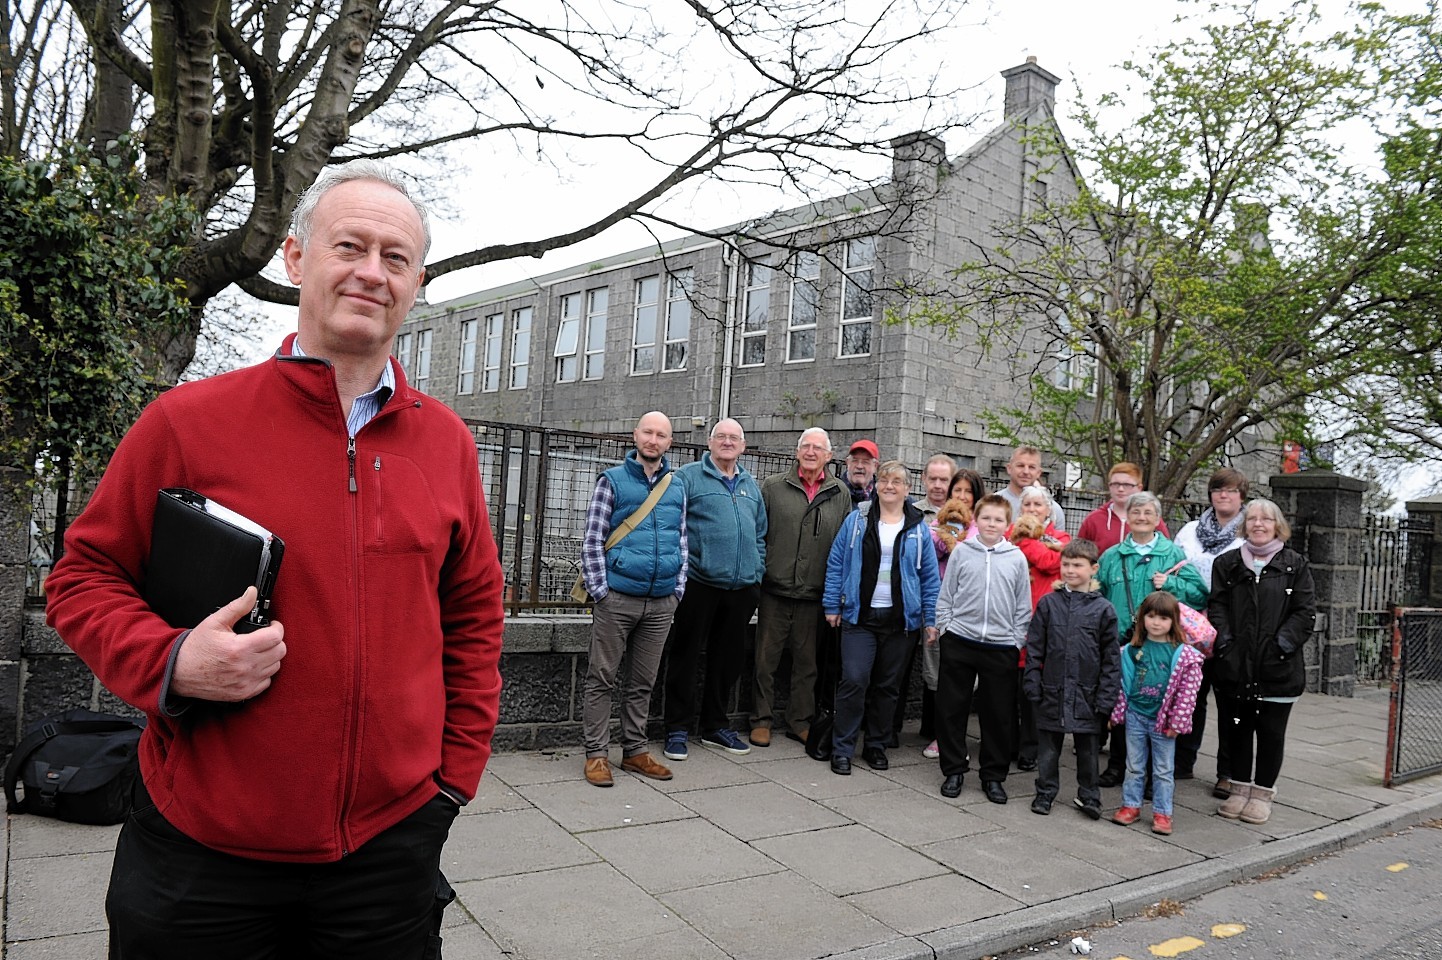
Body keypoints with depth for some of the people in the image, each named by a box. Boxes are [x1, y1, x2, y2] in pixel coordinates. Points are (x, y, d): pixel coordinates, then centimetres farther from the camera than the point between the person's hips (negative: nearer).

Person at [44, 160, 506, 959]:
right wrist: (169, 663, -17)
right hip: (199, 846, -2)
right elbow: (84, 575, 1)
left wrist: (457, 769, 6)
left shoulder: (446, 441, 2)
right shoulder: (189, 421, -7)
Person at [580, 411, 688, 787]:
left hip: (661, 603, 4)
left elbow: (682, 542, 15)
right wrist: (601, 589, -10)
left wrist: (678, 589, 5)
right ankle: (597, 753, 12)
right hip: (617, 598, -4)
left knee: (643, 682, 13)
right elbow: (592, 540, -4)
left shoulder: (678, 487, 12)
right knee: (602, 678, 2)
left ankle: (634, 750, 24)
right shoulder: (612, 481, -1)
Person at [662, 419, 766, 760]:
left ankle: (715, 726, 27)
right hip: (698, 583, -5)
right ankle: (677, 729, 13)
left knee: (728, 657, 13)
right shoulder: (688, 477, -2)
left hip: (741, 587, 6)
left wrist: (757, 573, 11)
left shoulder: (751, 486, 16)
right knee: (684, 656, 2)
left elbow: (760, 534, 20)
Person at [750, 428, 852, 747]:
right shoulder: (773, 486, 2)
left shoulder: (840, 494, 7)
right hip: (775, 589, -1)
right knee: (766, 658, 5)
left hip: (815, 594, 2)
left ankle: (800, 721, 24)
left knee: (807, 661, 11)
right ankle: (761, 720, 17)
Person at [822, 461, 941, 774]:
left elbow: (930, 576, 6)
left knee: (888, 686, 10)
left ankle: (877, 746, 25)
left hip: (901, 619, 2)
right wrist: (832, 605, 0)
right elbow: (836, 563, 4)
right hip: (860, 616, -1)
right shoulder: (856, 520, 3)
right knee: (854, 681, -9)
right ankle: (842, 748, 3)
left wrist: (930, 619, 1)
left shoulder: (918, 528, 5)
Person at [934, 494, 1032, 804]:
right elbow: (945, 596, 5)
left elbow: (1023, 606, 8)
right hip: (959, 642, 0)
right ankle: (953, 770, 19)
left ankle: (993, 775, 21)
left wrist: (1017, 641, 3)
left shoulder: (1017, 558, 4)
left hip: (1001, 647, 0)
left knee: (999, 714, 7)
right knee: (951, 708, 5)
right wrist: (946, 629, -2)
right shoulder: (961, 551, 2)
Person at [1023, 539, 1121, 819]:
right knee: (1048, 746, 11)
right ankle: (1045, 792, 26)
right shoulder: (1048, 603, 1)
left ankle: (1089, 796, 26)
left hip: (1087, 693, -1)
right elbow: (1034, 648, 2)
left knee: (1088, 747, 10)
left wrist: (1106, 696, -5)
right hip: (1052, 690, 1)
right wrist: (1033, 685, -3)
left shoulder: (1103, 609, -1)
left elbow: (1111, 657, 0)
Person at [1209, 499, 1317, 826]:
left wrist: (1282, 645, -12)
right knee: (1236, 728, 10)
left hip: (1278, 668, -2)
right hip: (1234, 665, 2)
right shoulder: (1227, 563, 9)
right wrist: (1224, 642, -9)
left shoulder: (1295, 565, 3)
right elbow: (1217, 606, 3)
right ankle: (1239, 789, 23)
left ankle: (1263, 793, 20)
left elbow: (1304, 611, -3)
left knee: (1271, 732, 7)